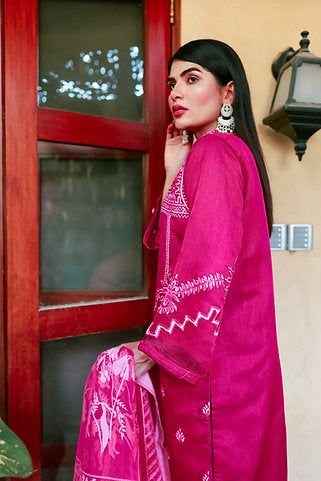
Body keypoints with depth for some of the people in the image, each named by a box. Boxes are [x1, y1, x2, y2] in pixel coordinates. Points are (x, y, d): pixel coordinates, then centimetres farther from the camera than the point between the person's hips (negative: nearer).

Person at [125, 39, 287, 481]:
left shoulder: (215, 152, -14)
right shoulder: (230, 150, 16)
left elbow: (209, 265, -23)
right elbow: (170, 242, 14)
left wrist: (158, 345, -16)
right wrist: (174, 171, 9)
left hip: (211, 352, -10)